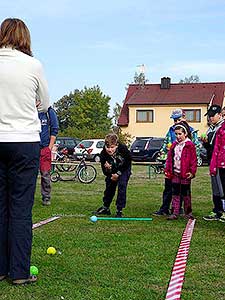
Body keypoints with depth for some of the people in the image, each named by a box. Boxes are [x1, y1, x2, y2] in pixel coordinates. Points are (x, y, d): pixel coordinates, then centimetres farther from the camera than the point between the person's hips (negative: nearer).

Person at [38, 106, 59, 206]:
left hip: (44, 148, -1)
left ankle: (46, 197, 10)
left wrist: (50, 148, -3)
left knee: (45, 174, -1)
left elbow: (54, 130, 2)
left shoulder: (50, 112, 3)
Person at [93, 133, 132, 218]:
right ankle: (105, 208, 28)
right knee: (109, 186, 8)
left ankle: (119, 210, -7)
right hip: (112, 171, 3)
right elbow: (105, 172, -20)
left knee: (122, 186, -15)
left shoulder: (123, 149, -34)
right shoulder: (103, 154, -28)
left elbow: (128, 162, -16)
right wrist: (107, 169, -44)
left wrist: (118, 173, -20)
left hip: (124, 169, -3)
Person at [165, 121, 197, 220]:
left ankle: (188, 212, 17)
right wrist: (167, 170, 8)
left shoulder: (190, 145, -6)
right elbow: (169, 158, 13)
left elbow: (193, 160, -8)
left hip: (185, 173, -5)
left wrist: (192, 171, -14)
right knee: (175, 193, 5)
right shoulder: (174, 145, 11)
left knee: (186, 193, 5)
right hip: (175, 173, 5)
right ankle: (175, 213, 8)